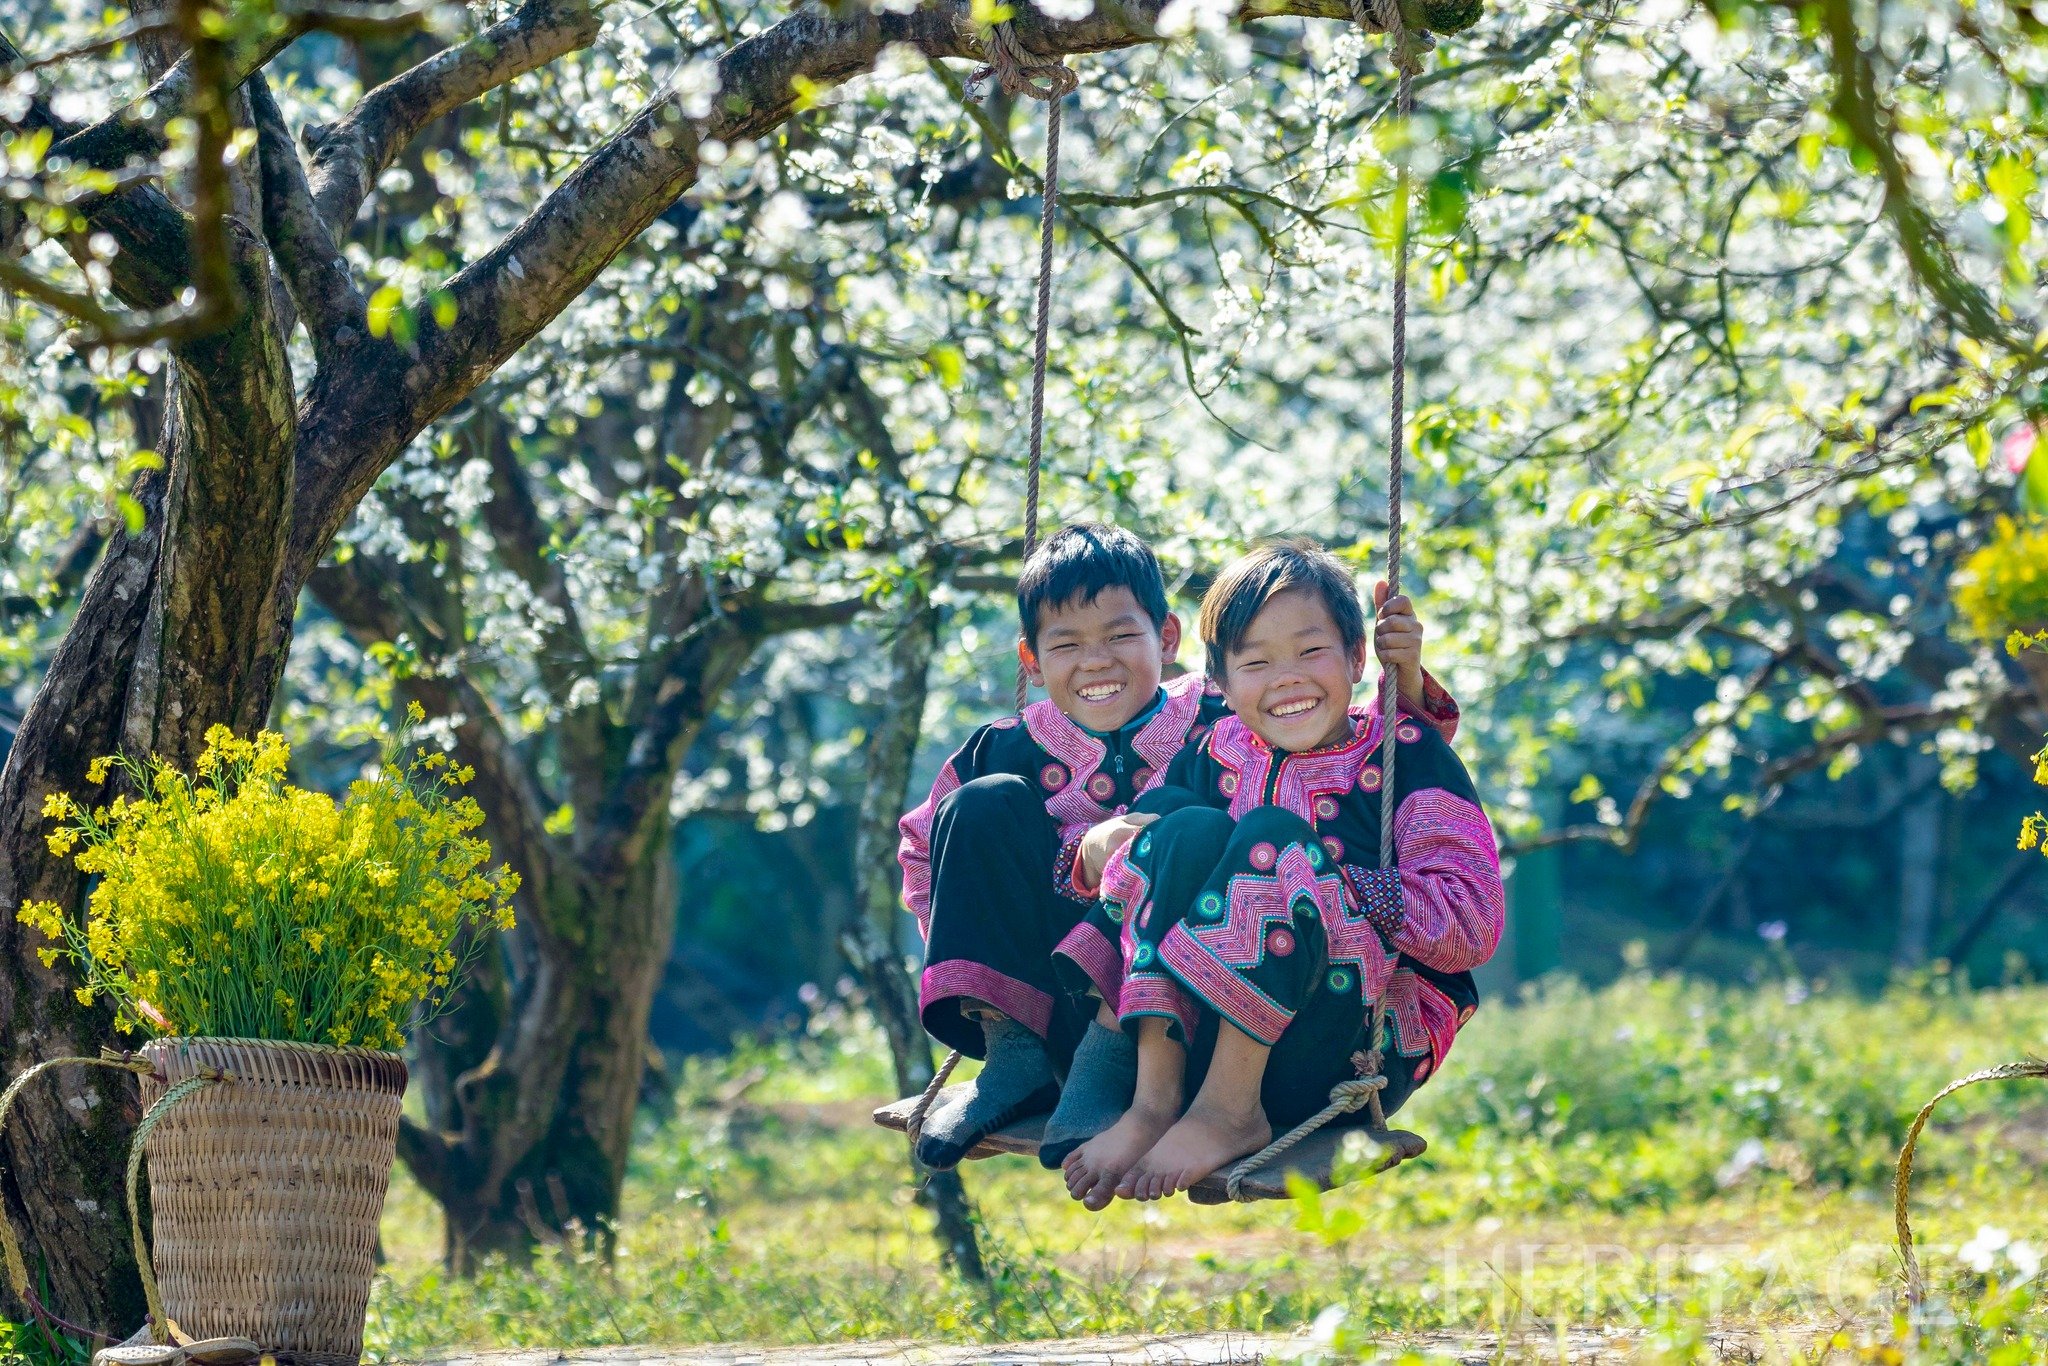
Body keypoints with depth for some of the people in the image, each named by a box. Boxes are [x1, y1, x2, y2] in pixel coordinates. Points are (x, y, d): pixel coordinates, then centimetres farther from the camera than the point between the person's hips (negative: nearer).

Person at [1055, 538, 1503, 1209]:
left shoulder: (1407, 755, 0)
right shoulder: (1212, 758, 14)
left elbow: (1472, 924, -12)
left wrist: (1327, 885, -17)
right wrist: (1100, 847, -12)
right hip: (1203, 1038, 4)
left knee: (1272, 835, -23)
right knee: (1189, 829, -15)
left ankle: (1230, 1109, -29)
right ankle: (1155, 1098, -25)